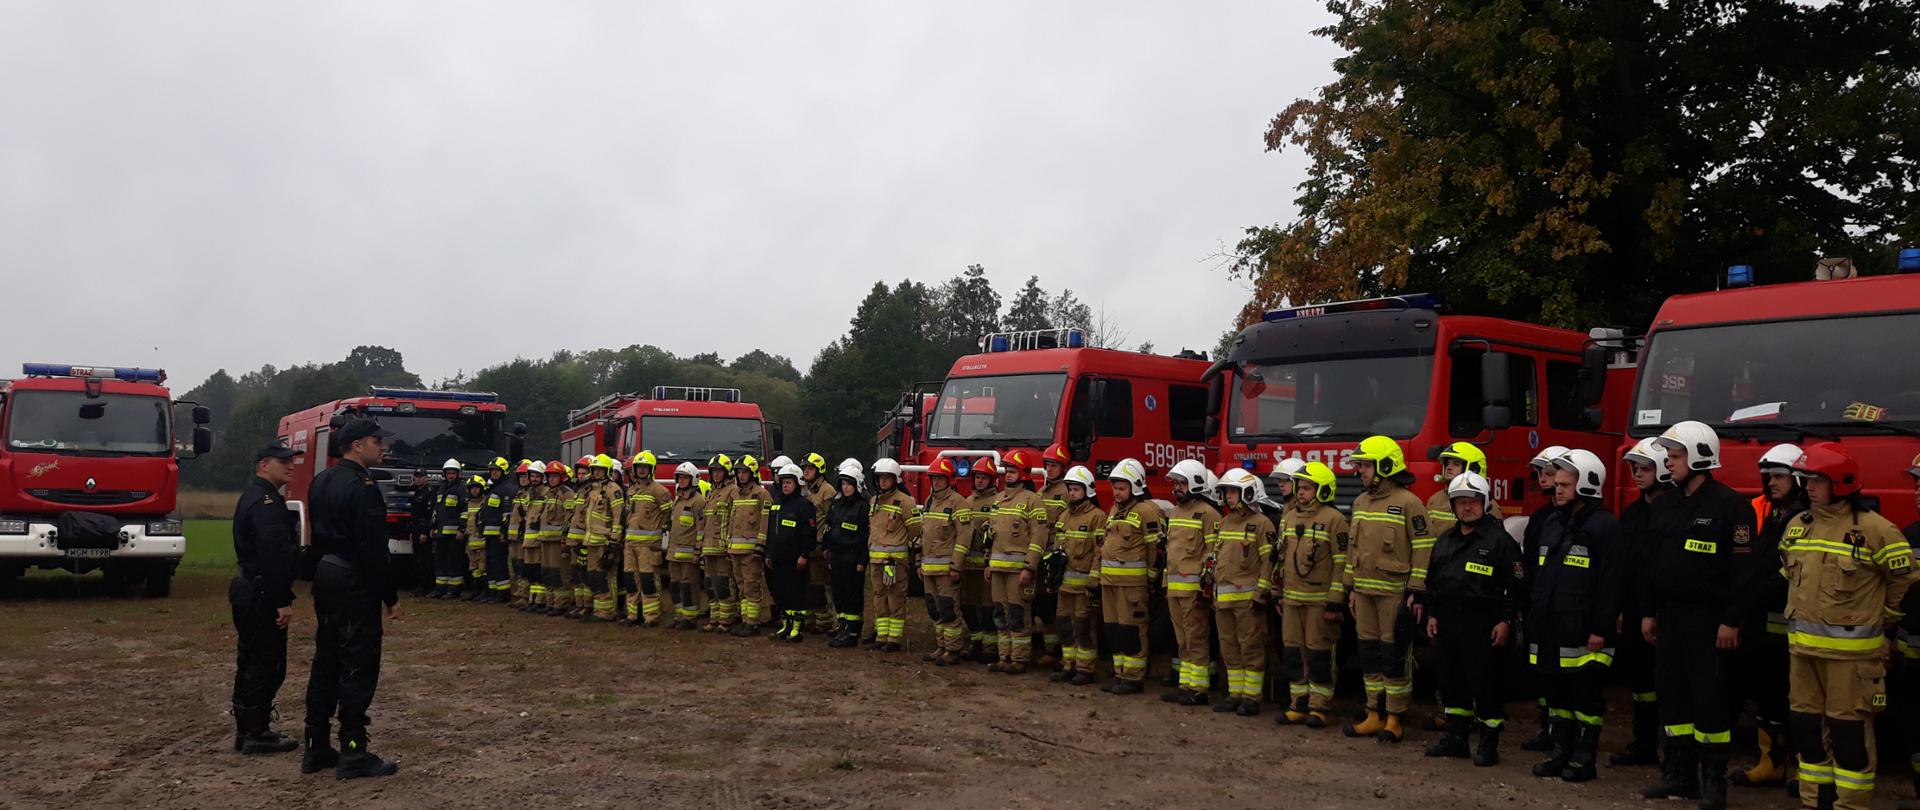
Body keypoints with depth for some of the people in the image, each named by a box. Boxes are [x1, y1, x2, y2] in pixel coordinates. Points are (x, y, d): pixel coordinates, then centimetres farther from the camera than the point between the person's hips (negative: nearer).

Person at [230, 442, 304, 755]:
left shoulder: (253, 497, 17)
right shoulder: (266, 503, -18)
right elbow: (273, 557, -25)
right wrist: (283, 602, -24)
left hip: (248, 593, 11)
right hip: (262, 597, -11)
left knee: (252, 664, 16)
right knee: (268, 665, -4)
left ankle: (246, 730, 24)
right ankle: (256, 735, 2)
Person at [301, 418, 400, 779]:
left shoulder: (321, 481, 12)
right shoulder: (362, 487, -18)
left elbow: (315, 536, 17)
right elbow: (374, 549, -20)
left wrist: (318, 581, 22)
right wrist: (390, 597, -15)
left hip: (325, 577, 9)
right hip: (355, 583, -9)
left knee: (326, 663, 14)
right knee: (358, 667, -3)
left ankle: (316, 749, 20)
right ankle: (353, 753, 0)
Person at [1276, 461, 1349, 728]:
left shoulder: (1333, 519, -8)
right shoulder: (1289, 517, 13)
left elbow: (1341, 563, -11)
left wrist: (1335, 602, -15)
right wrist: (1280, 593, 17)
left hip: (1319, 601, -7)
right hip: (1292, 599, 7)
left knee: (1319, 654, 0)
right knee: (1293, 652, 8)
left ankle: (1319, 707, 8)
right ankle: (1299, 704, 17)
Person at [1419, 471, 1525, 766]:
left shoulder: (1500, 540, -6)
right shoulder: (1445, 540, 14)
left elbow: (1517, 585, -9)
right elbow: (1432, 580, 20)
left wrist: (1506, 621, -13)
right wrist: (1432, 614, 14)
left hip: (1483, 626, -7)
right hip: (1448, 624, 7)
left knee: (1485, 684, -2)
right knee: (1451, 682, 12)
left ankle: (1488, 744, 9)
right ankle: (1456, 738, 22)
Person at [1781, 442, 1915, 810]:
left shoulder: (1873, 528, -11)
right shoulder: (1797, 527, 9)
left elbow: (1905, 575, -3)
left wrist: (1880, 615, 5)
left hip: (1851, 650, -7)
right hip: (1803, 646, 7)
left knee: (1849, 730, -2)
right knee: (1807, 725, 13)